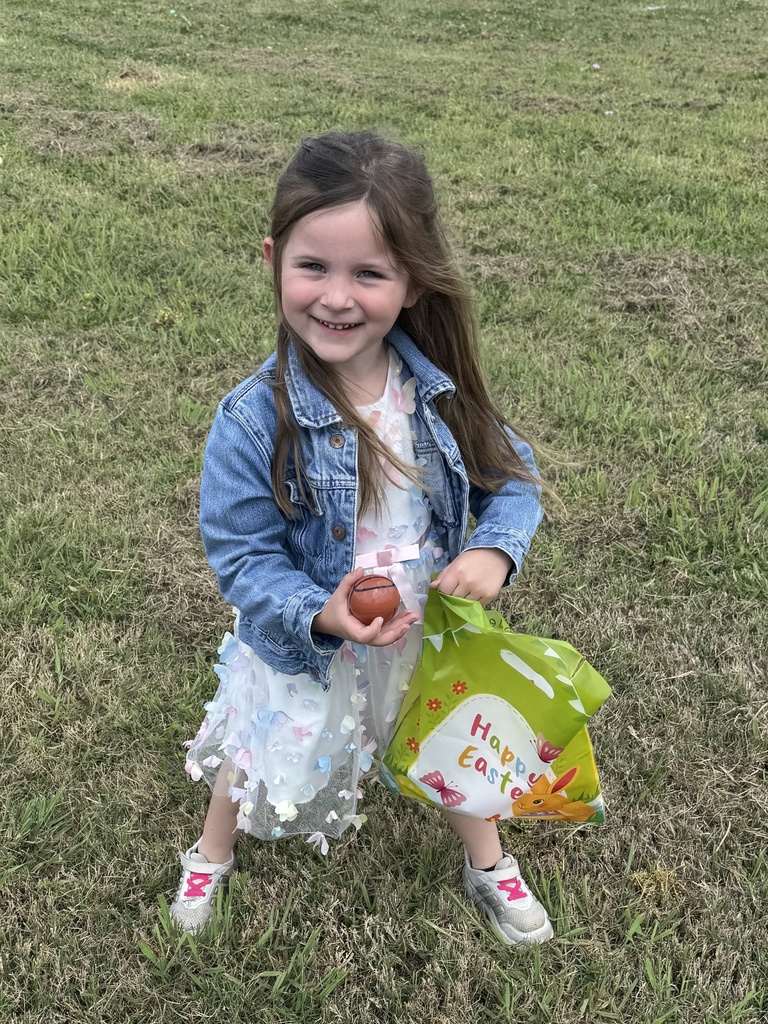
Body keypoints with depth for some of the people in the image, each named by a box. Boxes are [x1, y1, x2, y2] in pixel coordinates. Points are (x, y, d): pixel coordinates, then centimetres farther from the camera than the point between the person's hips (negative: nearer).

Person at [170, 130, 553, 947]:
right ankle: (211, 855, 59)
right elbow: (242, 557, -21)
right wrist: (320, 614, -37)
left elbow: (510, 475, -5)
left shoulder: (440, 392, -18)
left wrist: (494, 551, -25)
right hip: (305, 653, -2)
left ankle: (489, 865, 59)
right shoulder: (254, 421, -28)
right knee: (259, 760, 25)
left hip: (428, 632, 3)